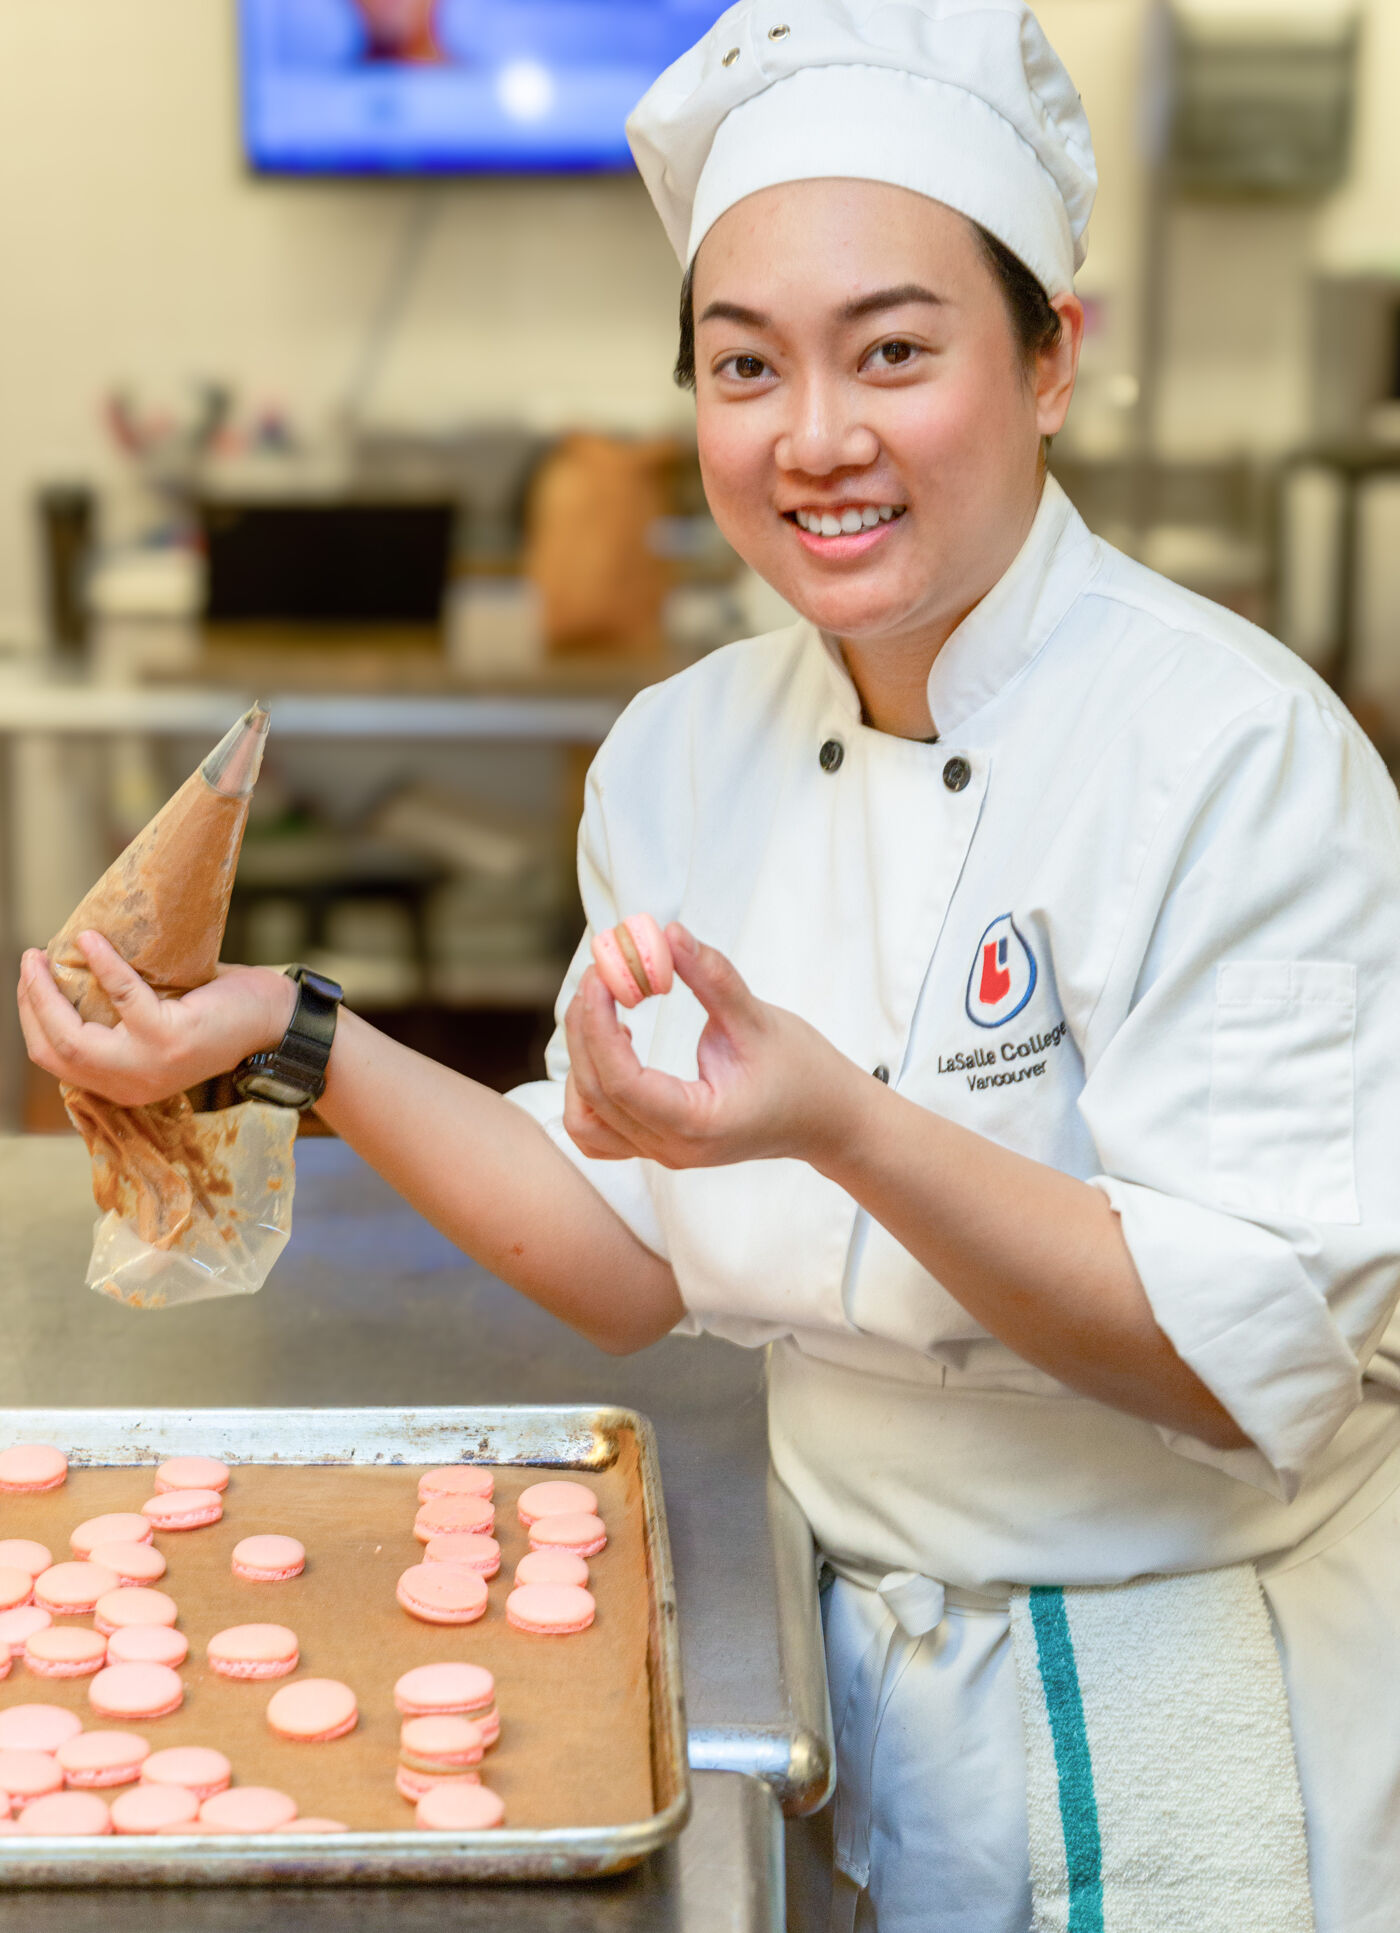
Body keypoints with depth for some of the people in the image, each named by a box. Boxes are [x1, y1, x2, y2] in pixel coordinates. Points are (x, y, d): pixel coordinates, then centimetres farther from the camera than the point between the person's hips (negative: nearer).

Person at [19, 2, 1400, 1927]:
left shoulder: (1228, 745, -22)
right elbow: (640, 1264, 1)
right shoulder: (683, 757, -3)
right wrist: (300, 1041, -9)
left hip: (1187, 1748, -5)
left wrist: (847, 1128, -38)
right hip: (863, 1684, 5)